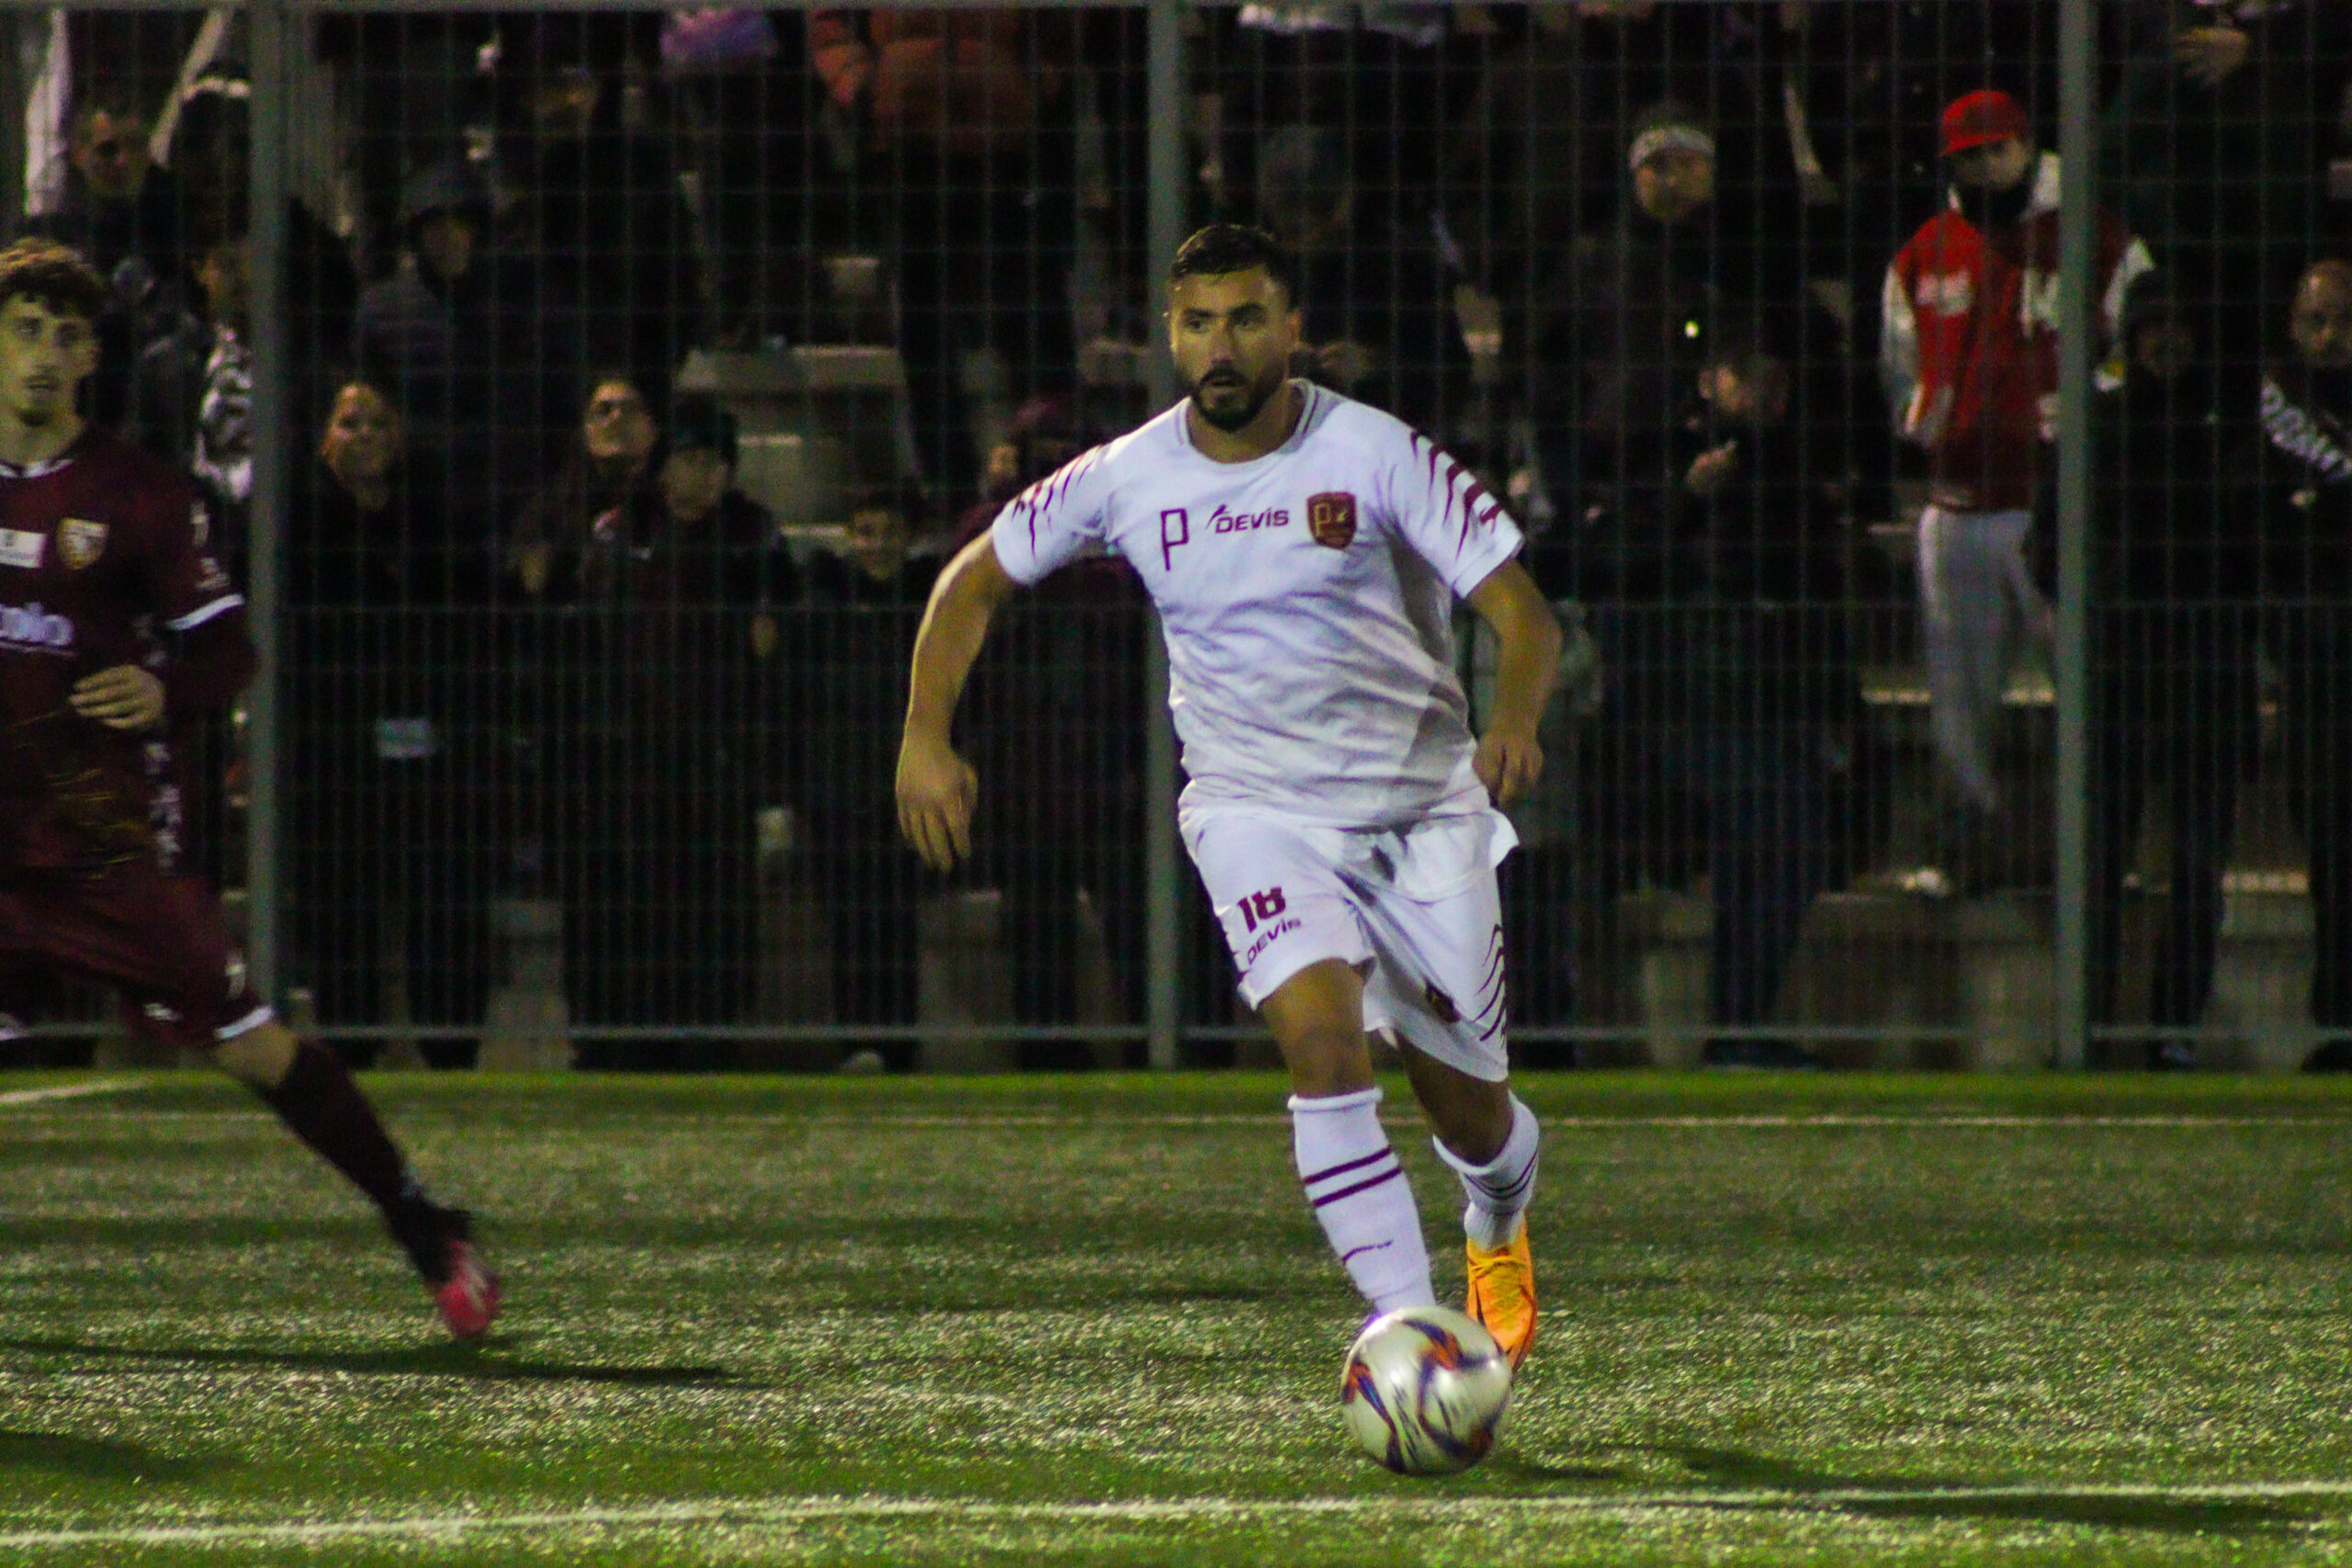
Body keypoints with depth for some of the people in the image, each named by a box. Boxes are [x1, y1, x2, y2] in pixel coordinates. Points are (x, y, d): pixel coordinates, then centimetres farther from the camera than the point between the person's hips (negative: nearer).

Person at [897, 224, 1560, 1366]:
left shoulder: (1380, 458, -13)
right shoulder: (1127, 480, -5)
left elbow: (1522, 611, -17)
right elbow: (976, 579, 10)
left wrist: (1514, 723, -37)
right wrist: (926, 738, -2)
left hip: (1423, 805, 0)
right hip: (1256, 810, 0)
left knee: (1462, 1100, 8)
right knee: (1322, 1036, -27)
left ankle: (1498, 1227, 46)